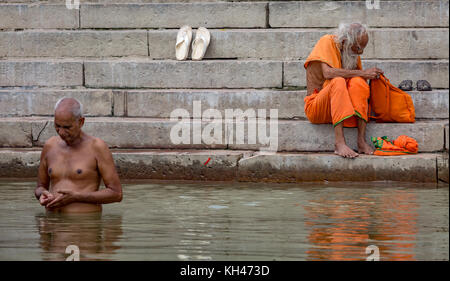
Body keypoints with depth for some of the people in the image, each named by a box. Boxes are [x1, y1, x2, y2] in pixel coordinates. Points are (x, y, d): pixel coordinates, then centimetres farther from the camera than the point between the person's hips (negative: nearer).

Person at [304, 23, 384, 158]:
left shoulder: (353, 52, 11)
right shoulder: (327, 42, -7)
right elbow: (327, 73, -24)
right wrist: (362, 73, -23)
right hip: (317, 106, -5)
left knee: (357, 82, -23)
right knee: (338, 82, -33)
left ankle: (361, 140, -32)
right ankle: (339, 142, -43)